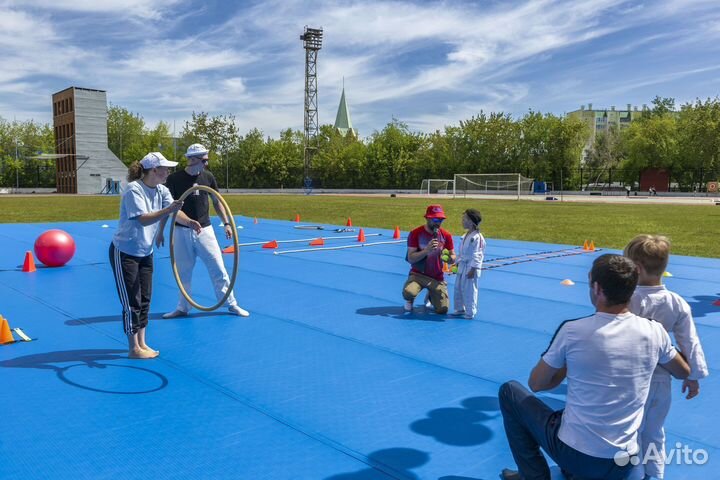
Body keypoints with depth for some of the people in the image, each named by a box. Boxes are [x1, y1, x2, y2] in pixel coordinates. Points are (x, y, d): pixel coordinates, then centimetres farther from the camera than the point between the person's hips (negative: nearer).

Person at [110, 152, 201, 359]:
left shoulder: (161, 190, 1)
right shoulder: (133, 189, -21)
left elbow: (175, 211, -11)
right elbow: (143, 219, -31)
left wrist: (188, 222, -31)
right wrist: (167, 210, -42)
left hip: (146, 253, 8)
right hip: (125, 253, -8)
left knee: (145, 299, 12)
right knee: (131, 302, -2)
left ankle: (142, 343, 23)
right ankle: (133, 348, 9)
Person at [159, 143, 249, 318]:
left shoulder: (208, 177, 0)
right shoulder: (174, 179, -7)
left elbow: (217, 202, 10)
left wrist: (226, 223, 1)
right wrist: (160, 232, -2)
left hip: (205, 230, 1)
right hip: (182, 232, -1)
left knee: (218, 269, 2)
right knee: (183, 272, 9)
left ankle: (231, 304, 12)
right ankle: (183, 307, 24)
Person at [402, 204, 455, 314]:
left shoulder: (446, 235, -1)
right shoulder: (415, 234, -9)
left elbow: (453, 258, 5)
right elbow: (410, 259, -13)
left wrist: (448, 257, -20)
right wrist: (427, 250, -28)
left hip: (437, 278, 3)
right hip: (418, 274, -2)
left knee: (443, 310, -8)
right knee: (408, 292, -34)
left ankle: (431, 296, 29)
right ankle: (409, 301, 7)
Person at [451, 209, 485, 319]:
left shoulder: (477, 237, -18)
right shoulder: (466, 236, 11)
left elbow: (477, 255, -19)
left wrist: (473, 269, -21)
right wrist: (457, 262, 19)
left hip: (471, 267, -10)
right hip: (462, 266, 10)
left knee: (469, 290, -3)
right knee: (458, 288, 16)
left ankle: (470, 312, 9)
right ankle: (460, 309, 31)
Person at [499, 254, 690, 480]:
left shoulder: (572, 330, -19)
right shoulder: (654, 331, -9)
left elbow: (536, 385, -5)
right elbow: (684, 372, 13)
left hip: (574, 456, -5)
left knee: (510, 391, 15)